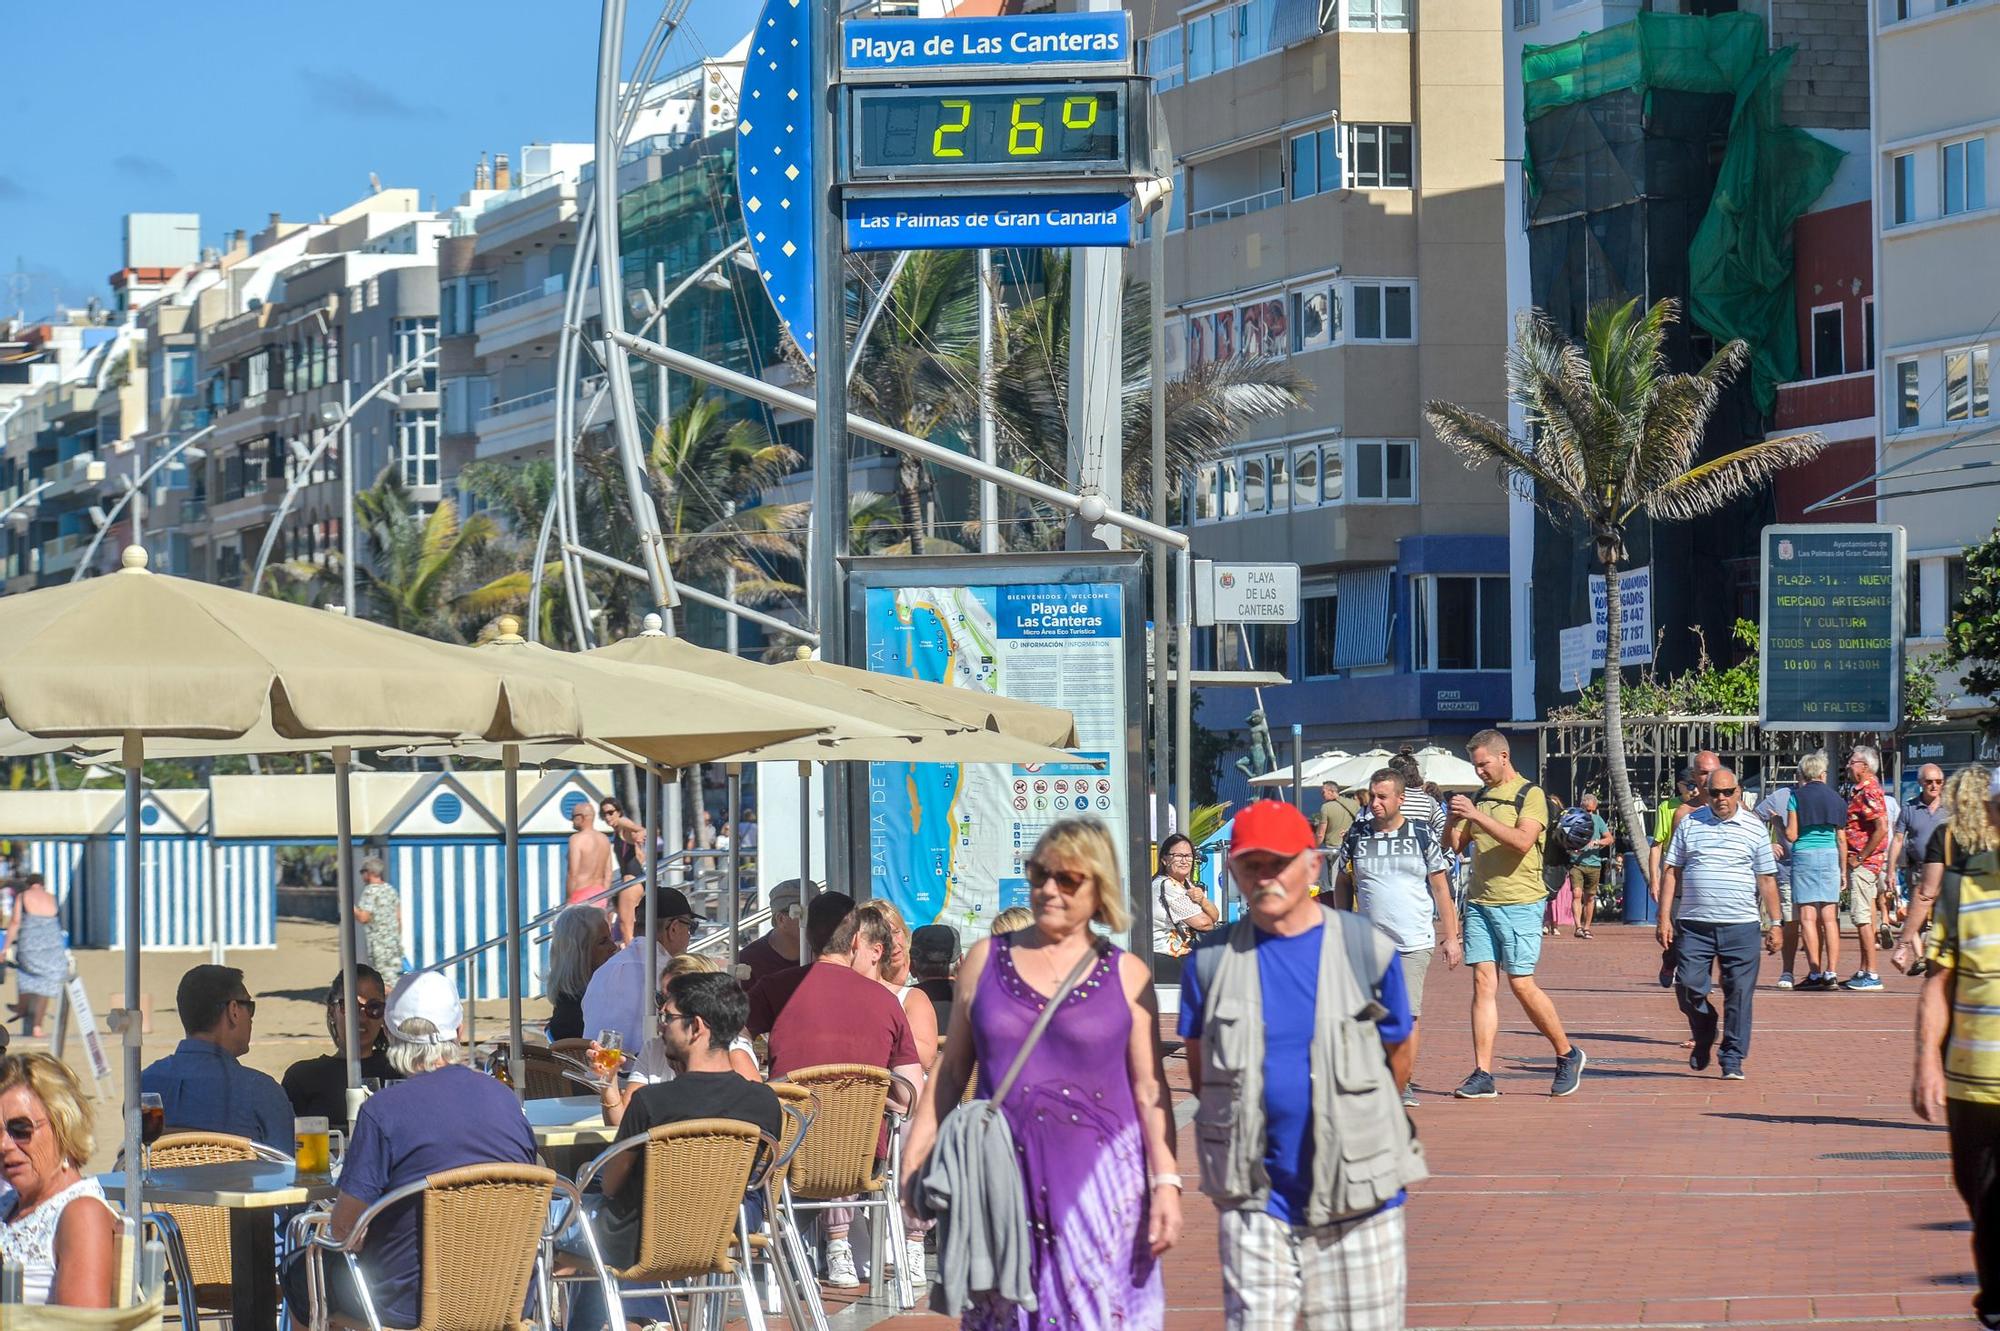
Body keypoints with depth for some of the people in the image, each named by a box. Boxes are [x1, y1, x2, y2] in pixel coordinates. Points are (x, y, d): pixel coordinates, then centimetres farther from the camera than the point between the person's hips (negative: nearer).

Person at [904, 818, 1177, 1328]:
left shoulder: (1127, 975, 5)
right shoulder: (986, 960, 11)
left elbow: (1149, 1090, 3)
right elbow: (952, 1069, 14)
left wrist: (1166, 1181, -4)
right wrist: (916, 1158, 8)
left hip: (1099, 1176, -2)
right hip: (1004, 1172, 2)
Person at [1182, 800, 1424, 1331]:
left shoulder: (1367, 949, -3)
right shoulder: (1211, 961, 0)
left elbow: (1400, 1054, 8)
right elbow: (1199, 1067, 12)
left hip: (1356, 1193, -1)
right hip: (1255, 1202, 1)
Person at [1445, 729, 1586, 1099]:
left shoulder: (1531, 796, -4)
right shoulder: (1479, 798, 16)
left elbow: (1522, 842, -20)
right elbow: (1452, 846, 15)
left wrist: (1477, 817, -23)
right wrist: (1454, 818, -5)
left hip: (1519, 903, -6)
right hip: (1479, 902, 6)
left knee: (1522, 984, -5)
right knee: (1483, 982, -2)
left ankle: (1568, 1055, 14)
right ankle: (1482, 1075, -5)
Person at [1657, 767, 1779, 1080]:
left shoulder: (1754, 828, 8)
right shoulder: (1689, 825, 10)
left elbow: (1767, 879, 10)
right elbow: (1672, 873, 10)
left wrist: (1774, 924, 6)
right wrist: (1664, 918, 2)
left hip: (1741, 925, -1)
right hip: (1694, 924, 1)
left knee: (1739, 993, -2)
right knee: (1688, 987, -4)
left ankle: (1733, 1059, 6)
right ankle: (1704, 1037, 25)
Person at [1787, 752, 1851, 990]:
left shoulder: (1798, 796, -2)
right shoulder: (1835, 798, 10)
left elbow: (1792, 835, -6)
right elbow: (1841, 839, 11)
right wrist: (1843, 870, 18)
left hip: (1804, 855, -4)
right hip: (1830, 857, 4)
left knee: (1808, 917, -3)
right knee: (1829, 918, 5)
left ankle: (1815, 973, -8)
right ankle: (1831, 973, 0)